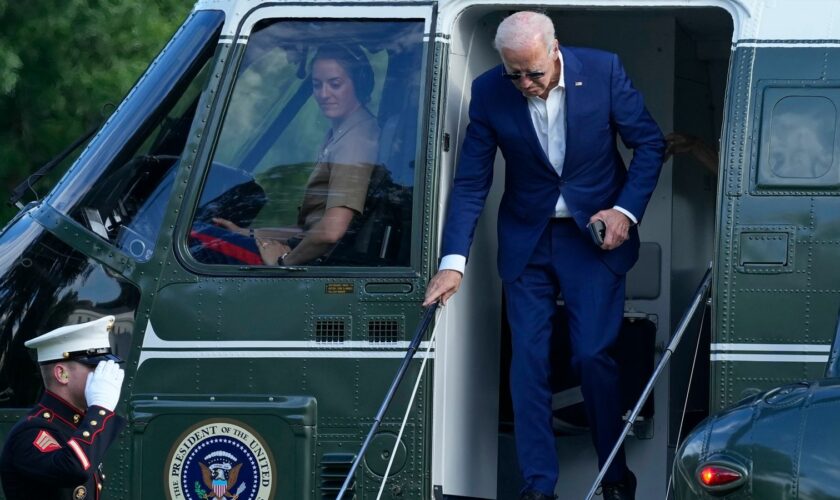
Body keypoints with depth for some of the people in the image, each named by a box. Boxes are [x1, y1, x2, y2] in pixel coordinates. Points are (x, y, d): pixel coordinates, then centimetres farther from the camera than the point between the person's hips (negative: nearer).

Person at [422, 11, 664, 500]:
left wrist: (627, 211, -14)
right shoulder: (490, 93, -12)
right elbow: (471, 183, -8)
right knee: (528, 359, -2)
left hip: (596, 234, -2)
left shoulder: (604, 71, -15)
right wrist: (453, 261, -16)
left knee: (593, 354, -6)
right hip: (527, 240, 2)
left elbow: (650, 143, -3)